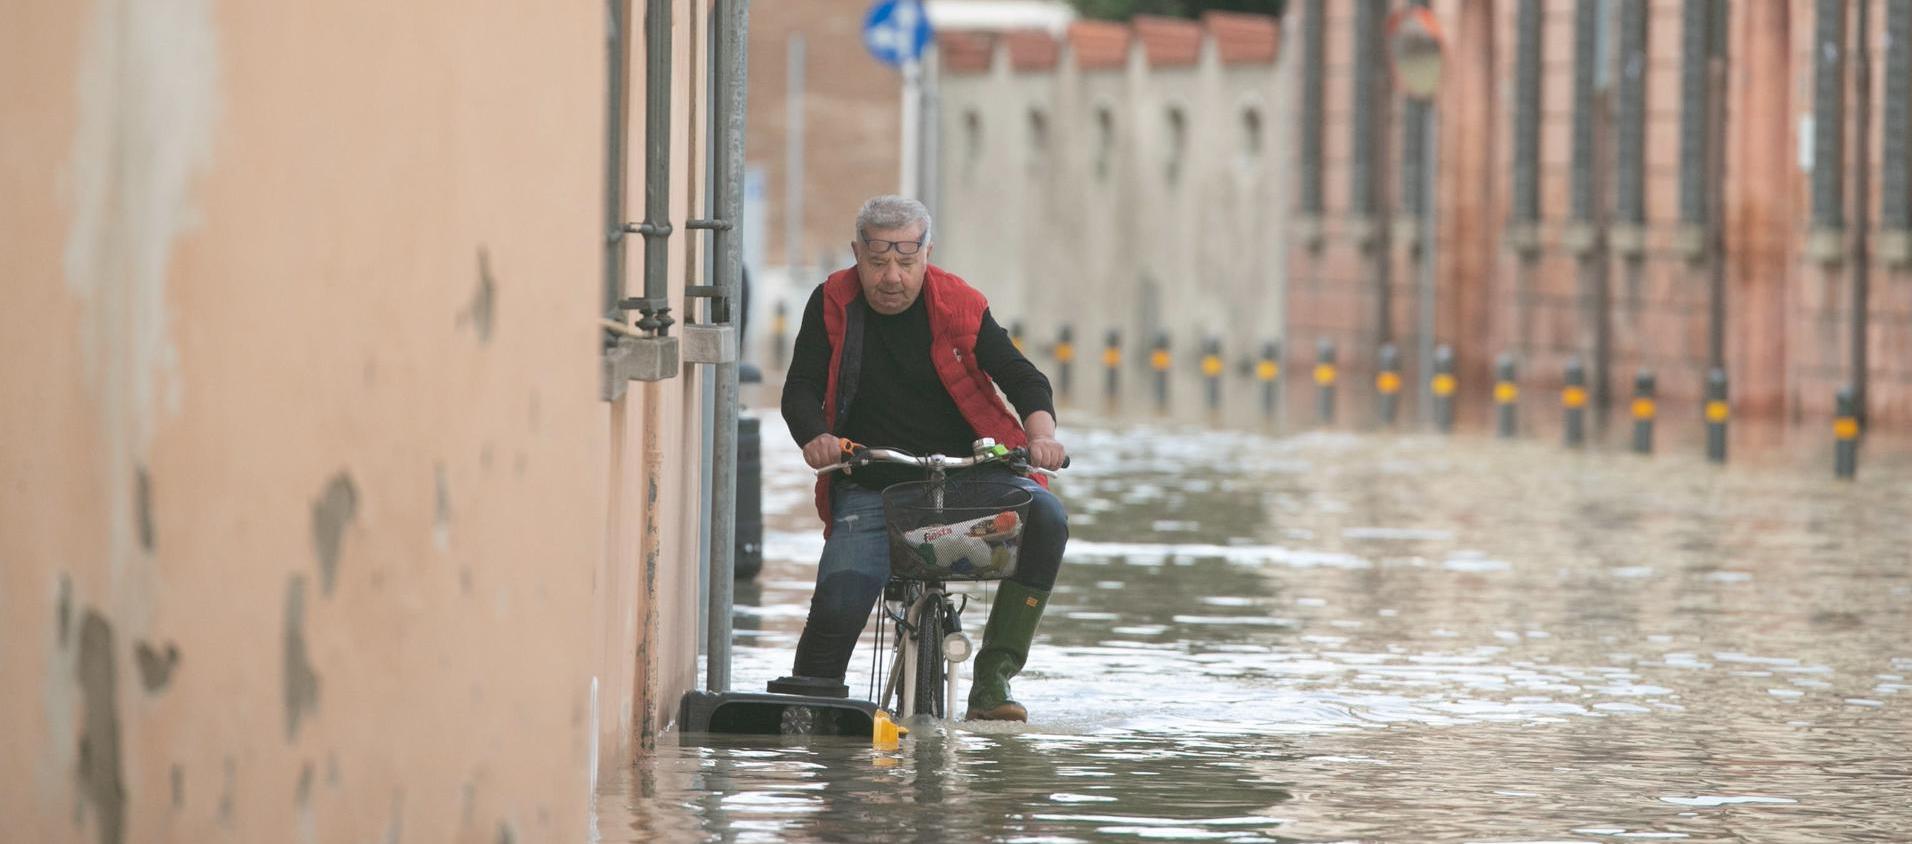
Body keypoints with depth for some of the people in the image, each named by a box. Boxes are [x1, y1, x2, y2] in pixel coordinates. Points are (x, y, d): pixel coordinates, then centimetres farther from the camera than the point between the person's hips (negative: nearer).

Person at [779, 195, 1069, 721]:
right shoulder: (833, 306, 2)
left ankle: (995, 673, -21)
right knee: (839, 603, -23)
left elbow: (1021, 377, -2)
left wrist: (1040, 434, -23)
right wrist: (815, 438, -25)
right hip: (869, 484, 0)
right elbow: (801, 388, -2)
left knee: (1044, 518, -28)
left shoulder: (958, 306, 0)